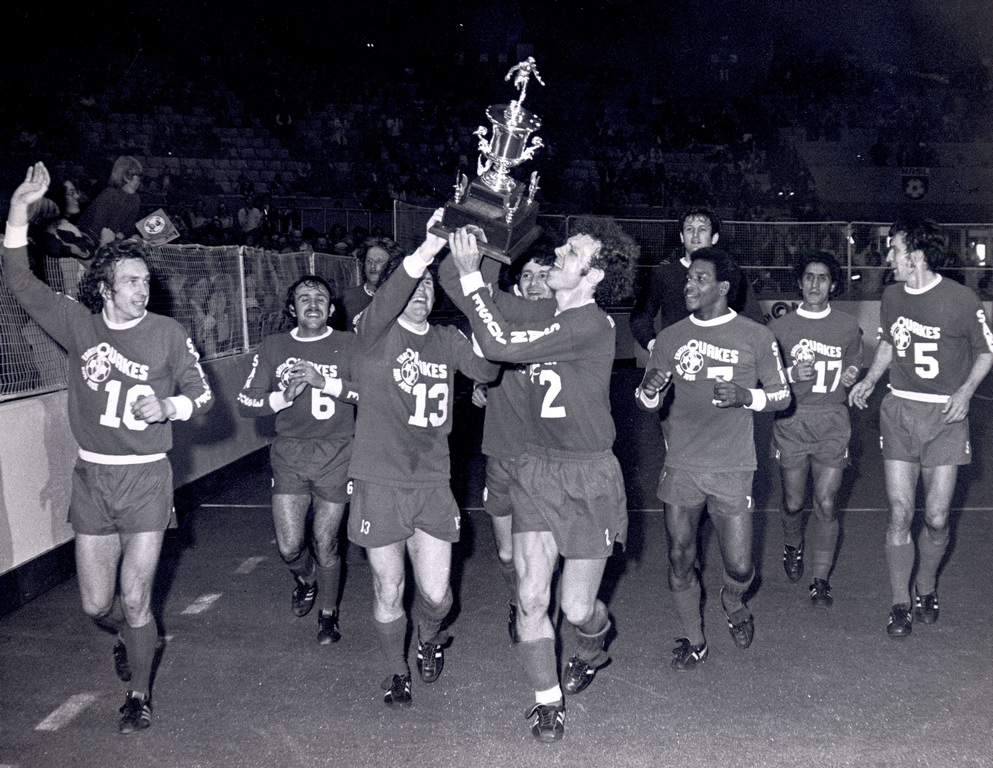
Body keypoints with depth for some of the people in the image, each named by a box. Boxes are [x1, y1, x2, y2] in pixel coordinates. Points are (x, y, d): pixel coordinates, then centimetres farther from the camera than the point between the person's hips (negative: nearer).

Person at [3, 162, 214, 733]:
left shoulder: (168, 333, -3)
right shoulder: (79, 324, 2)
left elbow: (202, 394, 1)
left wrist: (166, 407, -20)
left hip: (146, 477, -2)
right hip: (92, 476, 3)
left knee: (136, 600, -1)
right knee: (96, 604, 10)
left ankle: (140, 694, 21)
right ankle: (134, 637, 45)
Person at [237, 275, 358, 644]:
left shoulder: (348, 345, 0)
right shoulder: (273, 347, 6)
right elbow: (245, 402, 2)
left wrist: (325, 382, -23)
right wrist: (283, 396, -16)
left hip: (335, 454, -1)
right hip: (289, 452, 2)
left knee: (325, 545, 3)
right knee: (289, 547, -1)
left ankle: (328, 612, 28)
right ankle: (305, 580, 36)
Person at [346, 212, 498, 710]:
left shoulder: (447, 339, 7)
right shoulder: (375, 334, -5)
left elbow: (488, 370, -10)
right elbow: (383, 306, -28)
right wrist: (425, 251, -43)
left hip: (433, 483, 3)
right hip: (379, 485, -3)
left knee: (436, 594, 4)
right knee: (388, 592, 9)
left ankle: (429, 638, 40)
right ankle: (396, 671, 34)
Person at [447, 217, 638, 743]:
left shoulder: (591, 324, -20)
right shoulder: (549, 317, 6)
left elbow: (500, 345, -26)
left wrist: (471, 274, -20)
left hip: (587, 477, -6)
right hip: (536, 468, 6)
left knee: (577, 607, 6)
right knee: (531, 597, 3)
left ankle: (594, 646, 43)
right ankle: (546, 700, 23)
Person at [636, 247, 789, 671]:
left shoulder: (756, 337, 0)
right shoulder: (670, 337, 7)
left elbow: (782, 395, 6)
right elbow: (646, 399, 12)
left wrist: (747, 397, -15)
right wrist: (649, 390, -13)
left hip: (732, 469, -2)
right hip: (680, 465, 2)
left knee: (739, 567, -1)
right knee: (680, 561, 5)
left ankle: (733, 603, 35)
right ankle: (693, 640, 26)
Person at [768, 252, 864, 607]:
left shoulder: (848, 327, 7)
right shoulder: (780, 327, 3)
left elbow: (854, 370, 18)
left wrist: (850, 377, -4)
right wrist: (792, 374, -12)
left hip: (832, 421, 0)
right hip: (791, 420, 0)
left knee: (826, 503, -4)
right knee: (793, 502, 6)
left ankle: (820, 579, 8)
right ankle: (792, 547, 39)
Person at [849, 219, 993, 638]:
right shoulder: (891, 296, 4)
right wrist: (869, 379, 9)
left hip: (945, 415, -3)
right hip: (899, 410, 3)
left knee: (936, 518, 1)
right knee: (900, 513, -2)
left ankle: (925, 590, 27)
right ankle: (900, 604, 11)